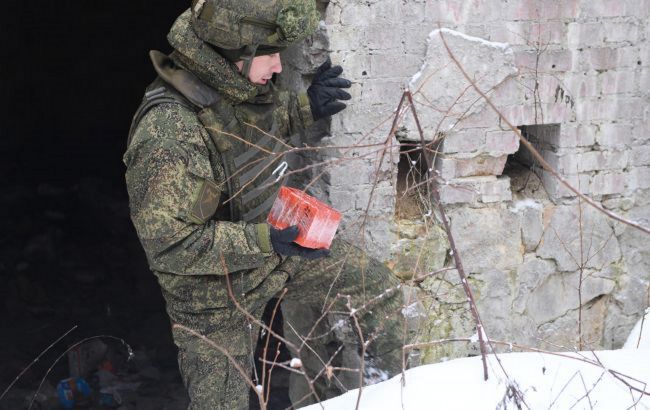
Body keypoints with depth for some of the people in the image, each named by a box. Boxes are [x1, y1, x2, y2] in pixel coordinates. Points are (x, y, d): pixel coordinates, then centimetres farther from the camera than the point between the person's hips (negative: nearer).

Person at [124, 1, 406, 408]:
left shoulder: (238, 82, -13)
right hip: (216, 283, -7)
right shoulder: (168, 131, -37)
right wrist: (264, 241, -35)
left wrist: (305, 107, -6)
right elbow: (170, 243, -34)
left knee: (377, 287, 12)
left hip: (272, 235, 7)